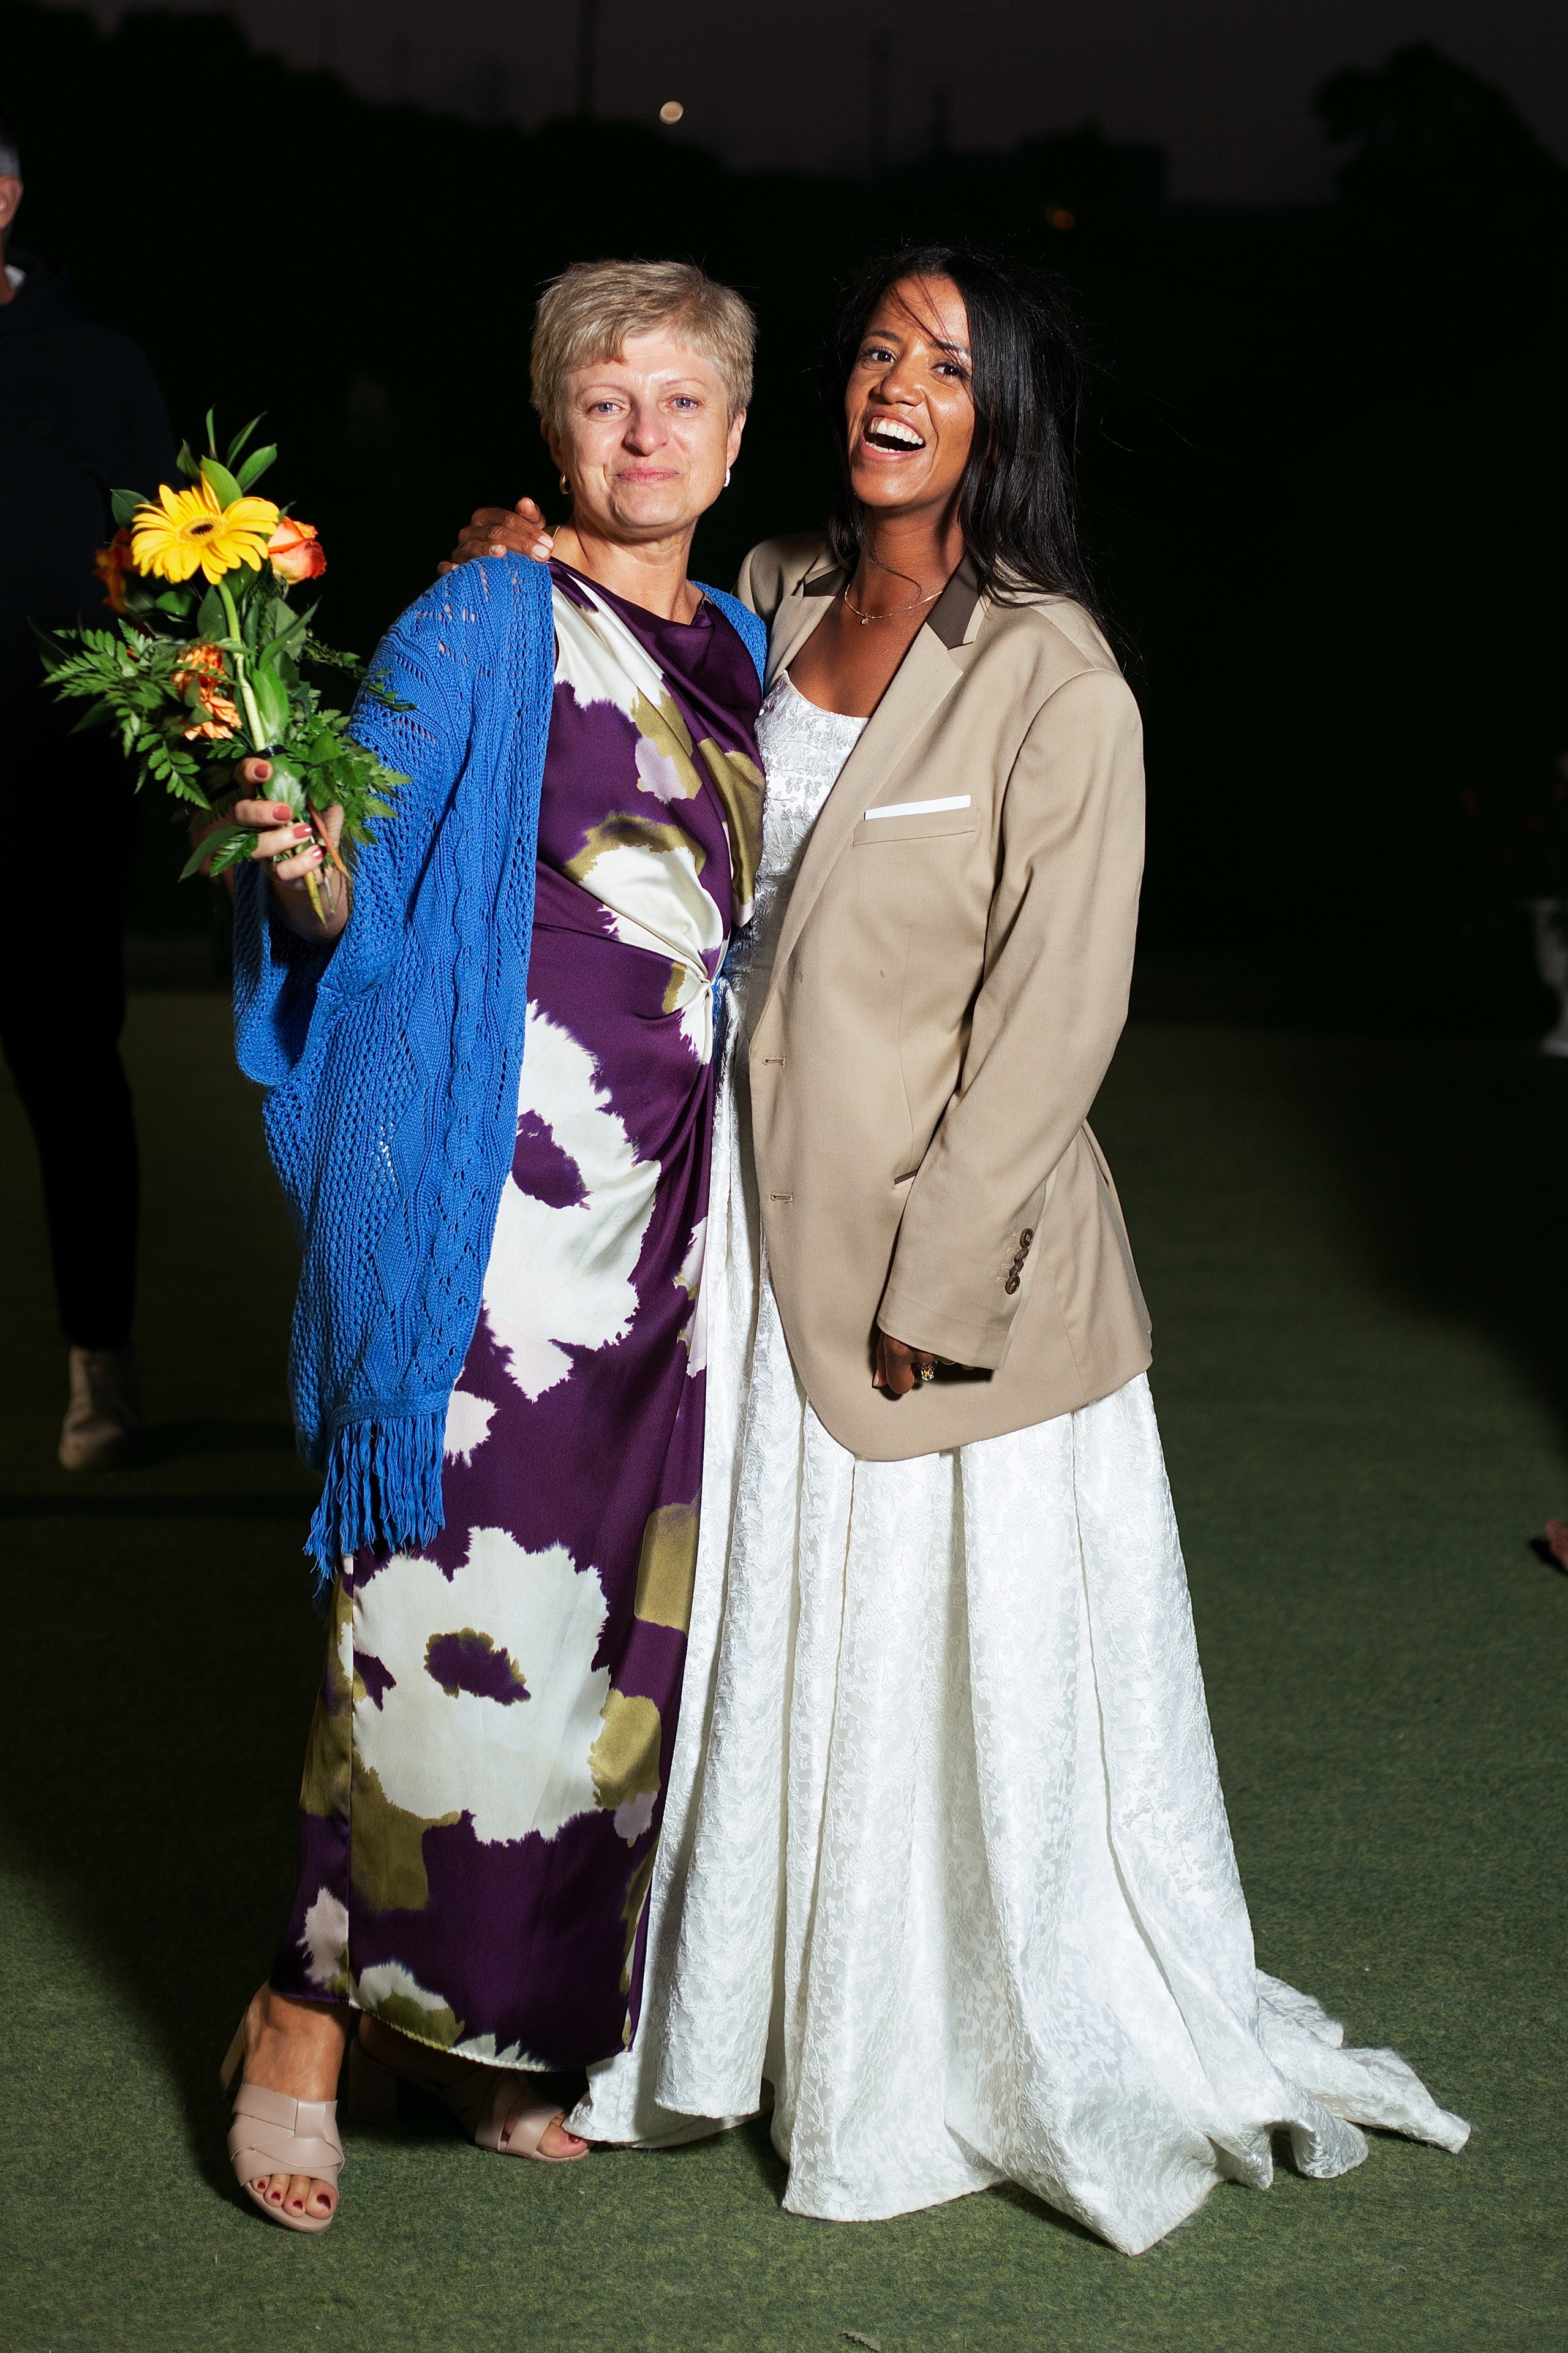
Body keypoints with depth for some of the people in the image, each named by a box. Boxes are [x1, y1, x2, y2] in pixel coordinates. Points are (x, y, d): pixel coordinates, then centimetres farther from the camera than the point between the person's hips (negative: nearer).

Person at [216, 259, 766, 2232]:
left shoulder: (738, 649, 15)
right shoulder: (483, 630, -5)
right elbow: (361, 909, -11)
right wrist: (299, 864, -30)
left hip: (674, 1205, 7)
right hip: (503, 1199, -6)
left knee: (616, 1612, 7)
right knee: (458, 1605, -6)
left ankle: (490, 2022, 20)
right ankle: (316, 2015, 10)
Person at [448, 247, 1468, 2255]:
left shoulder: (1056, 683, -15)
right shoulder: (772, 600, 5)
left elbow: (1055, 1013, -15)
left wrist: (936, 1280, -16)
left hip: (949, 1251, -6)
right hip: (755, 1220, 6)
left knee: (967, 1669, 5)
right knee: (752, 1642, 17)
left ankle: (1054, 2069, 25)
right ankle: (722, 2031, 34)